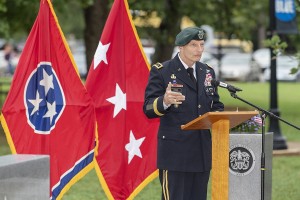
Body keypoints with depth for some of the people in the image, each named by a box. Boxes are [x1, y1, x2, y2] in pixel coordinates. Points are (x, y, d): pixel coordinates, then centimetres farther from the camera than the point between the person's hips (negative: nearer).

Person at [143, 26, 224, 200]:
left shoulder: (208, 72, 15)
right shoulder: (161, 72, -4)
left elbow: (216, 106, 21)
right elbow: (148, 109, -8)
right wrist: (164, 101, -30)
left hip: (202, 152, 6)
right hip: (175, 153, -6)